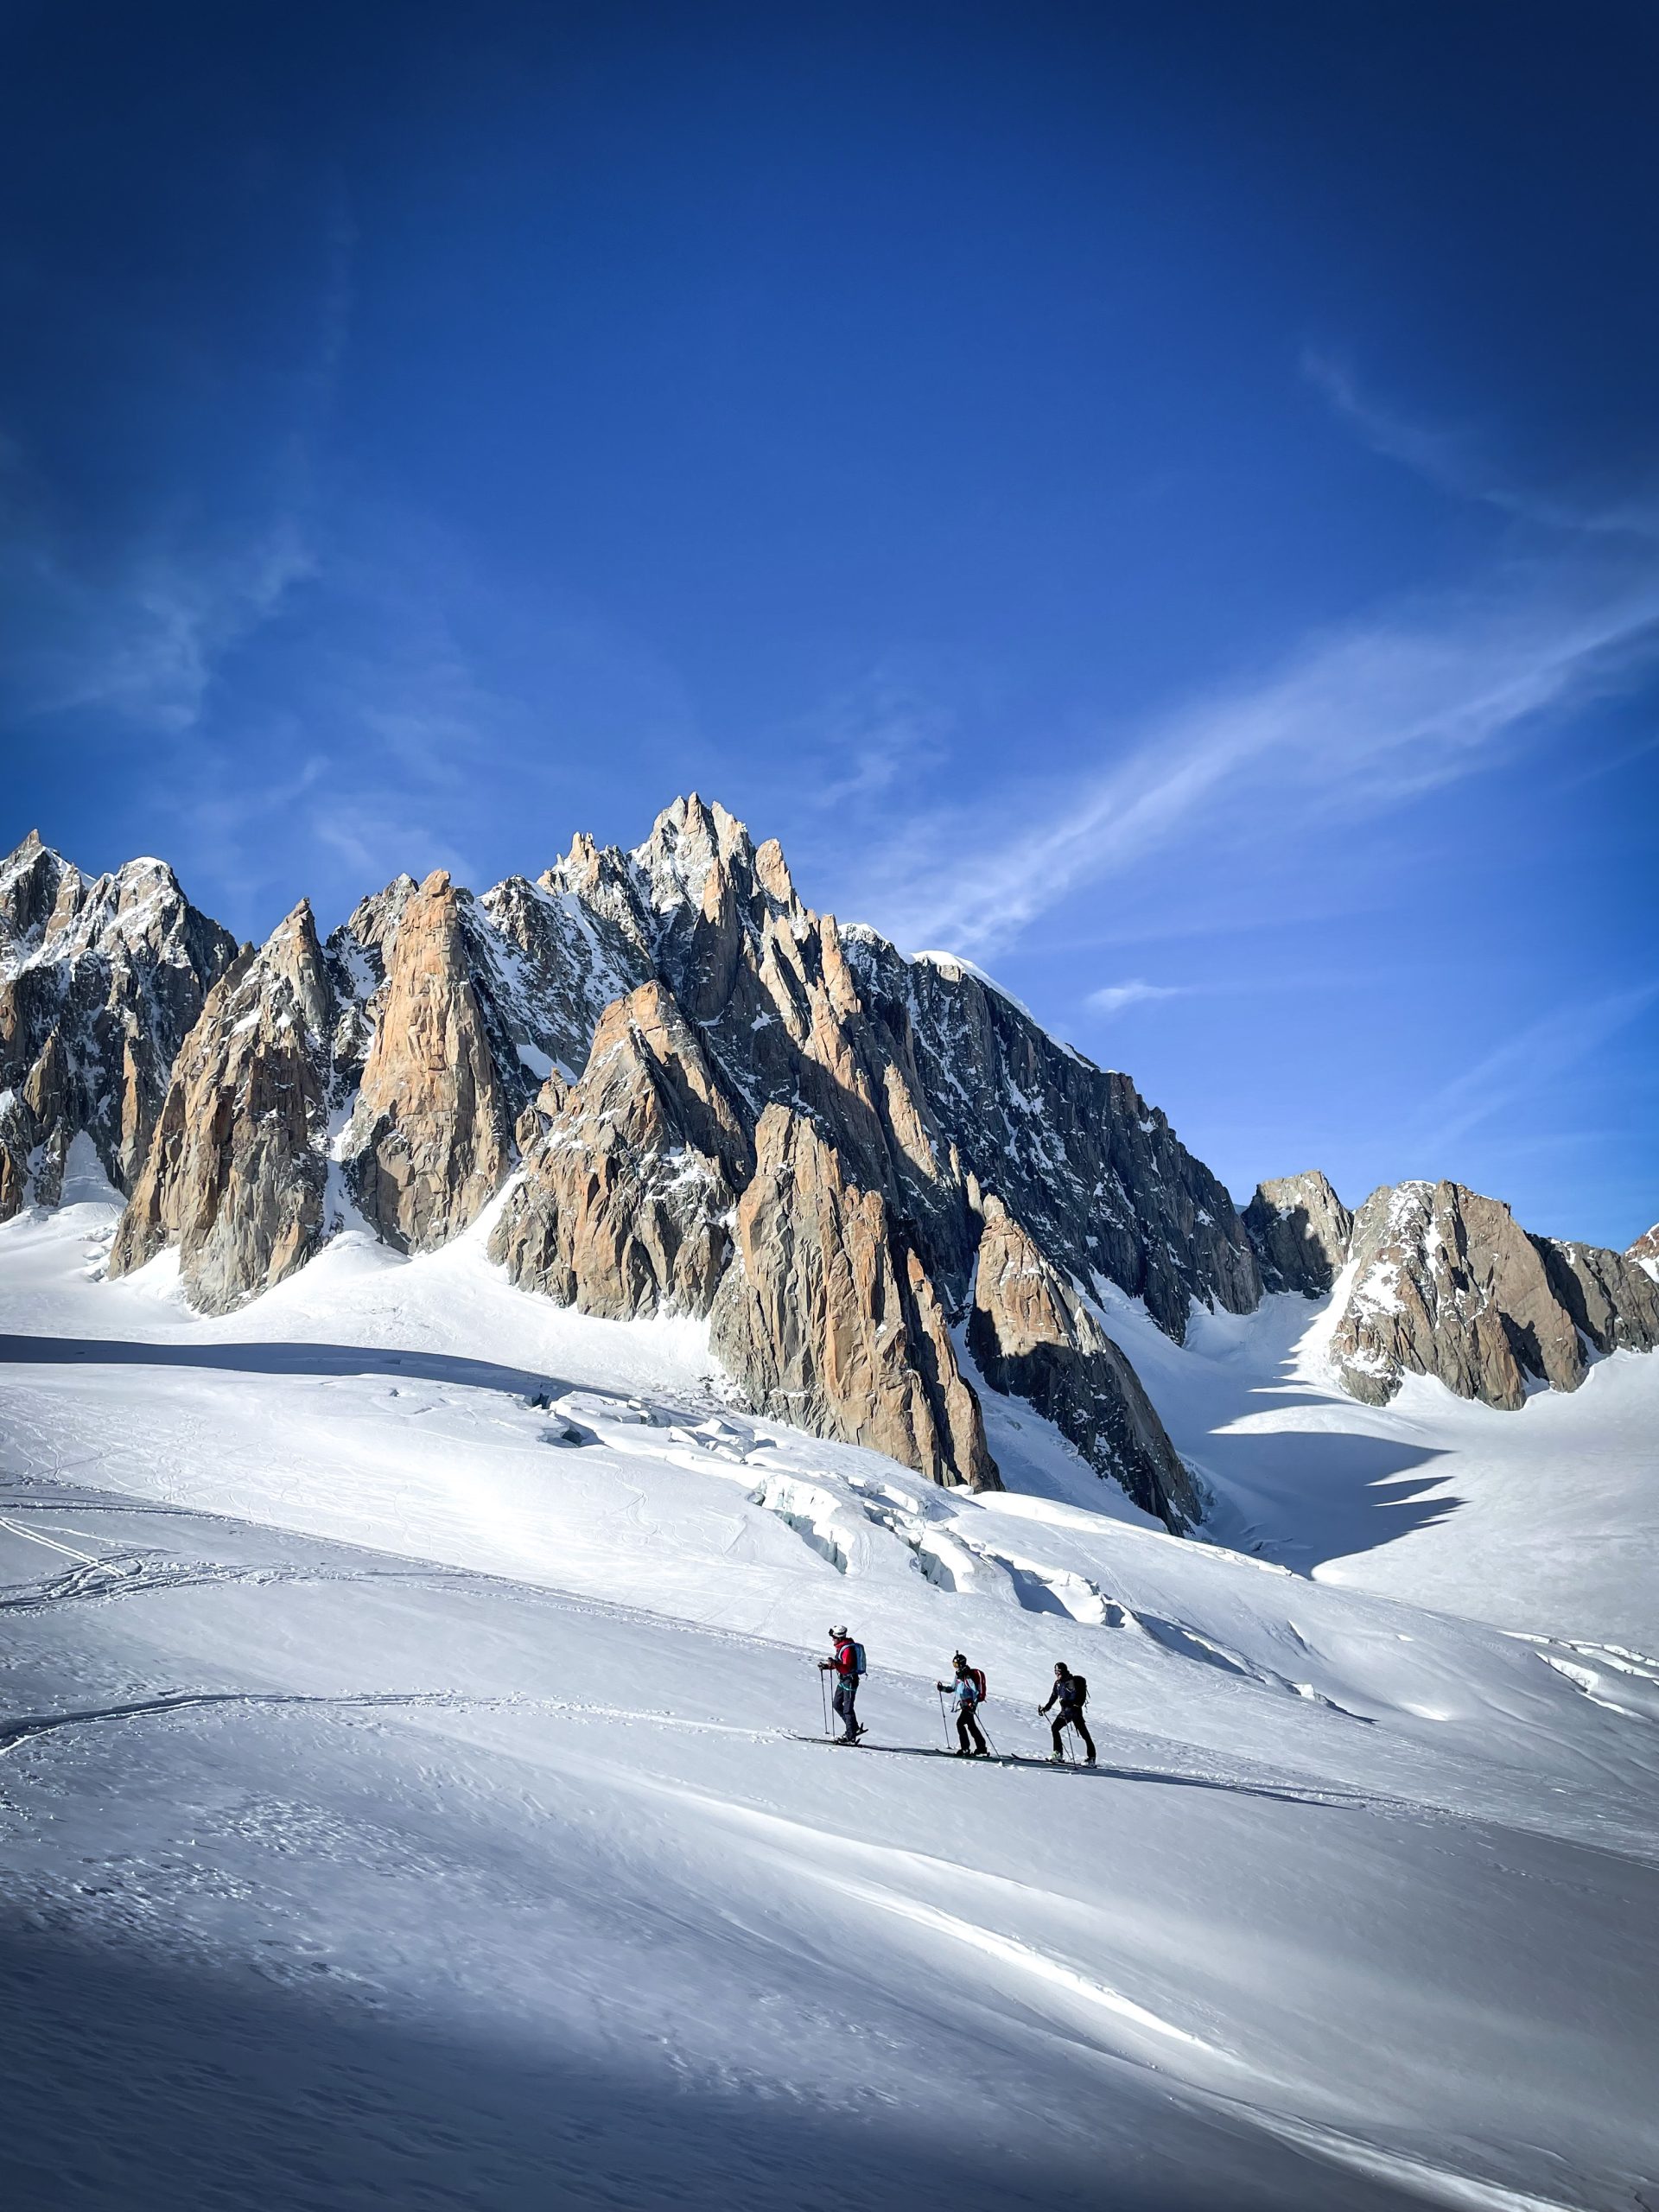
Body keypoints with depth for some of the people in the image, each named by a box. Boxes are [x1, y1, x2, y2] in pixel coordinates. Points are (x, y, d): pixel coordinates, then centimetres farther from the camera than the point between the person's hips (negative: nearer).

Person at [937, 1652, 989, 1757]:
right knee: (971, 1726, 12)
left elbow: (976, 1691, -21)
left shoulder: (968, 1676, -15)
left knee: (960, 1723, -16)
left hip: (969, 1704, -10)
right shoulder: (959, 1675, 12)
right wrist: (942, 1688, 7)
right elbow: (953, 1688, 23)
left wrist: (974, 1704, -30)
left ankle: (965, 1748, -11)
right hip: (963, 1704, 10)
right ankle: (982, 1748, 19)